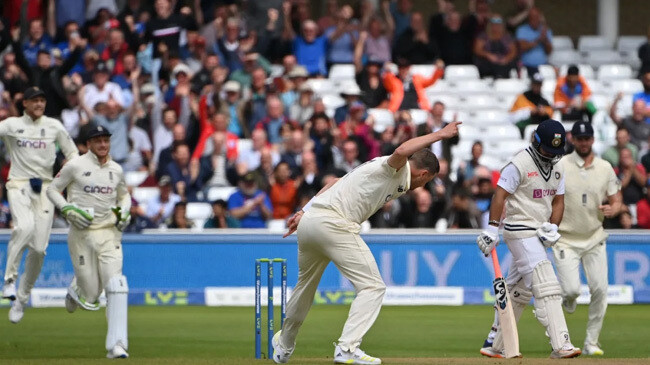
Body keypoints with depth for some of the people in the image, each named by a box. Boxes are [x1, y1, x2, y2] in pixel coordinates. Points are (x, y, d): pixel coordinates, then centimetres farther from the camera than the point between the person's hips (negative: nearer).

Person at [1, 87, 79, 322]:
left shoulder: (54, 126, 10)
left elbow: (72, 153, 15)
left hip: (45, 188, 3)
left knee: (39, 248, -3)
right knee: (25, 226, -32)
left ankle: (22, 298, 12)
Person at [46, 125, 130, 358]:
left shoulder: (116, 170, 9)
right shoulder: (75, 166, -3)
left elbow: (124, 195, 26)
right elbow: (52, 189, 3)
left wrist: (125, 211, 4)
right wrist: (69, 210, -12)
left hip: (109, 232, 3)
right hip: (82, 232, -3)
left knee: (116, 287, -14)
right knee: (91, 297, -2)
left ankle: (116, 345, -14)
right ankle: (76, 289, 37)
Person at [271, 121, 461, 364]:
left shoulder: (388, 174, 25)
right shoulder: (398, 169, -2)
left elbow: (337, 183, 25)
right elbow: (402, 151, -26)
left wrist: (305, 212, 23)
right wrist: (438, 135, -15)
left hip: (308, 222, 10)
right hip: (333, 223, -10)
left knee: (305, 286, 28)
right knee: (373, 286, -8)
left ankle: (284, 345, 47)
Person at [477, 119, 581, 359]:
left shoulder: (557, 168, 12)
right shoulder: (520, 165, -12)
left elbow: (558, 201, 15)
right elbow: (500, 195, -15)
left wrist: (552, 227, -2)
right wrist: (492, 229, -21)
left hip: (538, 234, 9)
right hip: (520, 230, -9)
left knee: (519, 292, 12)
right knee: (546, 287, -18)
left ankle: (494, 345, 20)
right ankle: (561, 346, -25)